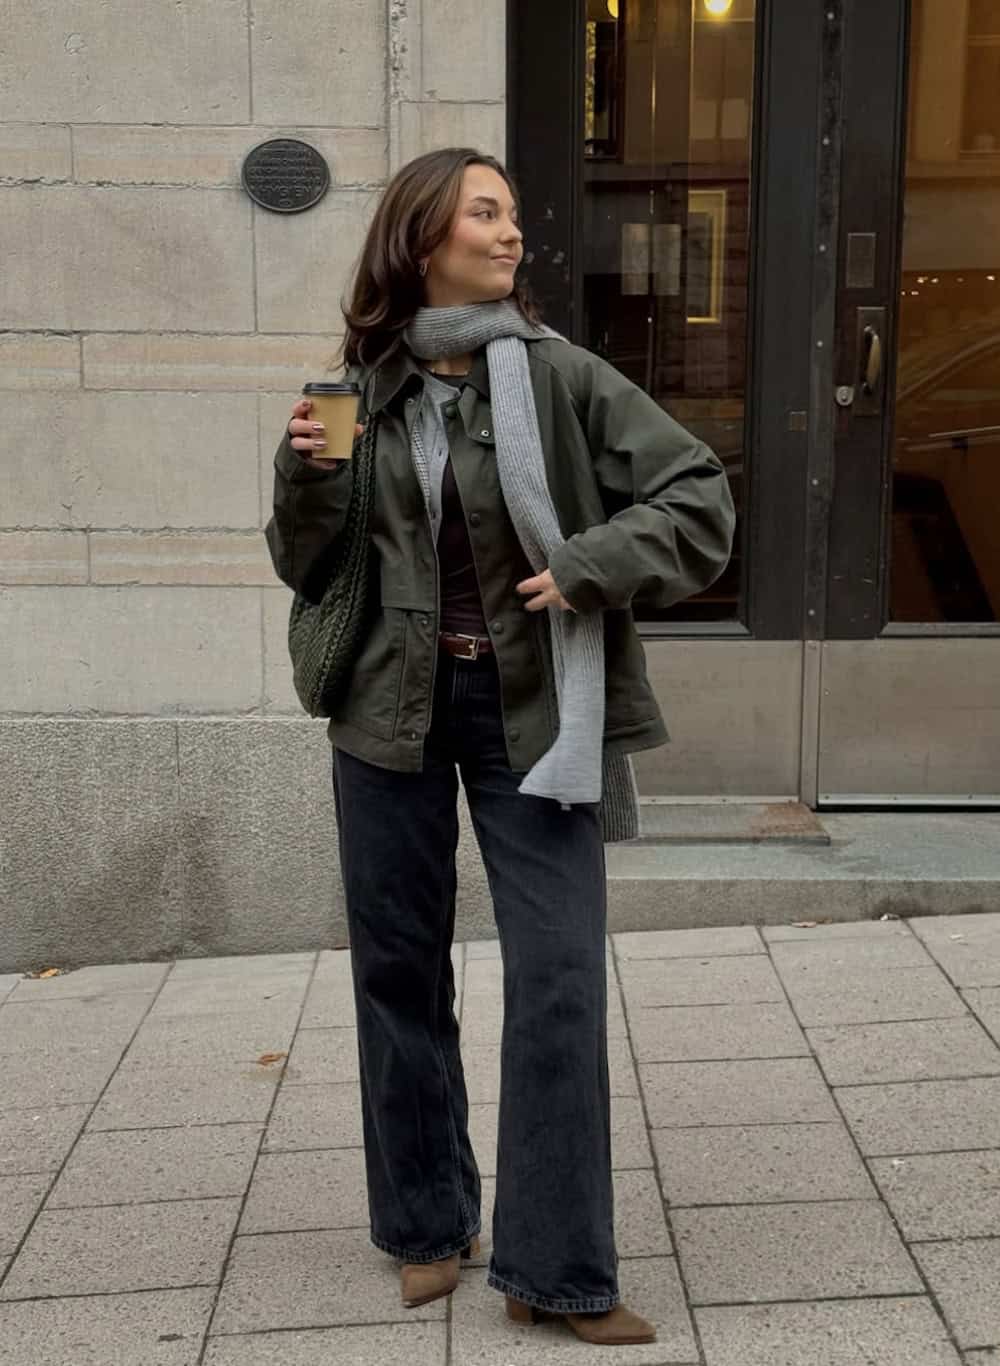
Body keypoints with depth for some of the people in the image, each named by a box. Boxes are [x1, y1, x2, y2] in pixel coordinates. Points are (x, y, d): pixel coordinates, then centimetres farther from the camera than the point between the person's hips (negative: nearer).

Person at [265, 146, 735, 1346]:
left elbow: (700, 505, -5)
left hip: (532, 709, -2)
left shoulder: (561, 377, -5)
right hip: (393, 707, 3)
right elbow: (310, 571, 9)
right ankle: (427, 1226, 30)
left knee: (558, 983, -2)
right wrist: (305, 477, -10)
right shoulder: (364, 388, 2)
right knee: (400, 967, 11)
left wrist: (586, 568, -17)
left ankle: (554, 1271, 12)